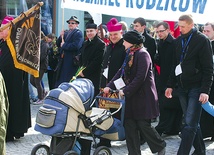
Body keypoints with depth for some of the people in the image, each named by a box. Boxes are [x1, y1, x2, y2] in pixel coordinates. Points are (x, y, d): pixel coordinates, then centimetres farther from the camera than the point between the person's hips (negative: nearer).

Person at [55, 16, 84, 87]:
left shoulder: (78, 33, -6)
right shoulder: (66, 33, 18)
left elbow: (76, 46, -22)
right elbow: (58, 44, 17)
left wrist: (64, 45, -12)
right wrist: (61, 36, -1)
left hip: (72, 62, -8)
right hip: (63, 60, 8)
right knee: (59, 80, 10)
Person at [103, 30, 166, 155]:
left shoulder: (142, 54, -13)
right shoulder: (130, 54, 14)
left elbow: (140, 77, -20)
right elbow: (121, 72, 13)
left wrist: (126, 91, -17)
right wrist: (110, 86, 2)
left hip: (143, 96, -8)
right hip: (131, 96, 8)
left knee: (143, 125, -3)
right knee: (129, 125, 4)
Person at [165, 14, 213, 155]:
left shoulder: (202, 40, -8)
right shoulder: (179, 41, 11)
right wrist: (170, 85, 14)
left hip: (196, 88, -6)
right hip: (183, 87, 6)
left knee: (190, 124, -10)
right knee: (193, 122, 13)